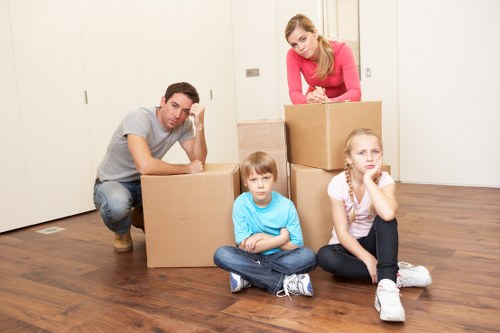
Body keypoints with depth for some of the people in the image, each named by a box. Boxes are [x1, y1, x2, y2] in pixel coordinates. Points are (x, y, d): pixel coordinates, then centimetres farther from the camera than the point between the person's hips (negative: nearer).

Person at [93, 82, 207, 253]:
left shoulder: (184, 124, -10)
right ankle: (122, 232, 1)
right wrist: (186, 168, -30)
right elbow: (145, 166, -43)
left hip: (143, 182, 6)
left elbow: (198, 161, -16)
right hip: (112, 183, -5)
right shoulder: (139, 118, -30)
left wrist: (199, 125, -28)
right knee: (117, 203, -39)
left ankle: (142, 217, 13)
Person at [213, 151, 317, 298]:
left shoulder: (286, 206, -11)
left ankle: (247, 276, -23)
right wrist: (281, 239, -18)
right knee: (221, 254, -29)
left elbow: (296, 246, -7)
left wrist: (263, 237, -14)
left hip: (279, 258, 0)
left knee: (308, 256, -28)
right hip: (252, 259, 1)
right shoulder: (241, 204, -11)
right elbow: (244, 247, -13)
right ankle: (285, 282, -28)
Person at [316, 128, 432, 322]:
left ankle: (386, 283, -40)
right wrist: (367, 258, -29)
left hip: (373, 242, 0)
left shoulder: (384, 180, -16)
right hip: (348, 246, 0)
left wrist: (368, 179, -33)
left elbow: (388, 214, -39)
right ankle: (396, 274, -28)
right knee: (324, 256, -34)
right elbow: (342, 233, -18)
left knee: (386, 219, -31)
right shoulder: (338, 184, -18)